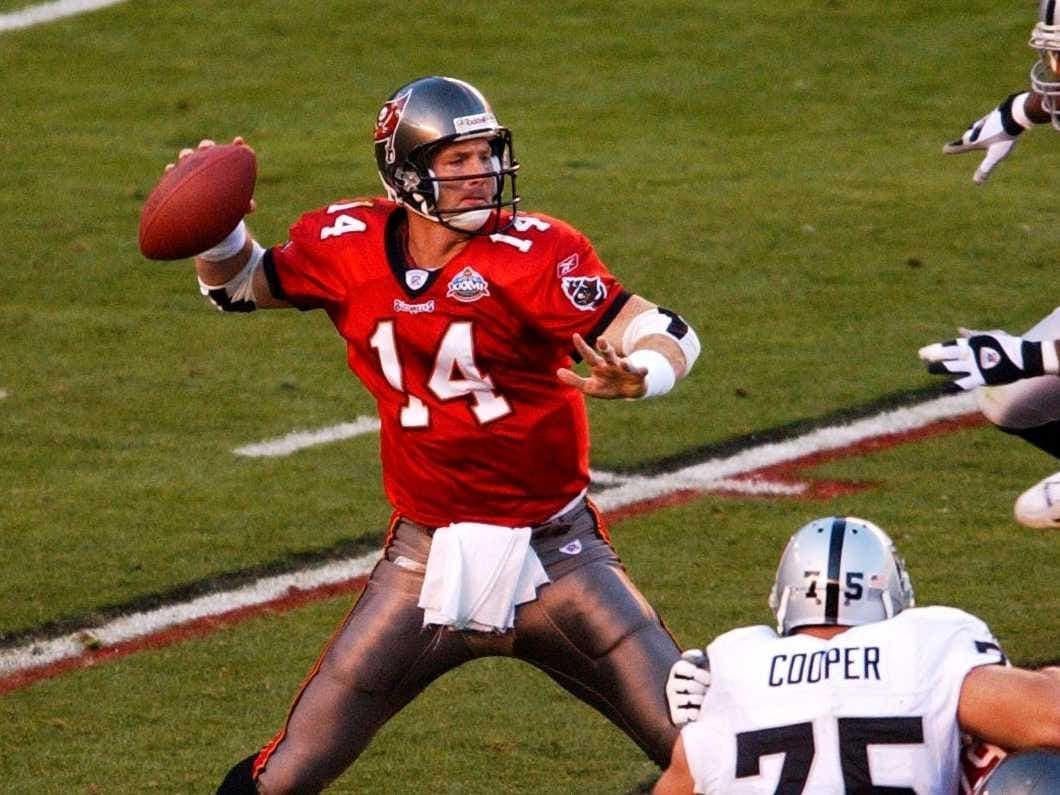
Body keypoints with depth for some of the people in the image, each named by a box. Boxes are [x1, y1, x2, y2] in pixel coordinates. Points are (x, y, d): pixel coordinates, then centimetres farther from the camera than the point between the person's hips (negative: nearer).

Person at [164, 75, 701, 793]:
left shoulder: (532, 255, -15)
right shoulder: (350, 249, -5)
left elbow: (670, 337, -21)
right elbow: (240, 284, 15)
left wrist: (635, 377, -43)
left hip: (554, 559, -2)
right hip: (427, 563, 2)